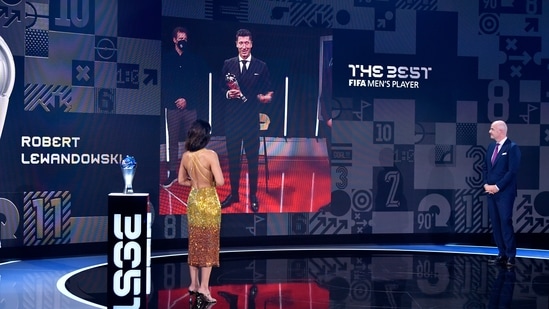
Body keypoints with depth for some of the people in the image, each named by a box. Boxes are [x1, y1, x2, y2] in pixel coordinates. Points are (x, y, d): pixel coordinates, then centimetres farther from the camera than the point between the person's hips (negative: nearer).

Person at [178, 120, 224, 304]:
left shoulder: (185, 156, 2)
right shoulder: (210, 155, -17)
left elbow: (181, 180, 11)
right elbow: (220, 182, -21)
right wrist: (210, 181, 0)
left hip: (193, 200, 6)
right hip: (208, 201, -6)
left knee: (194, 243, 13)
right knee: (208, 244, 1)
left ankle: (194, 284, 19)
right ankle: (204, 286, 0)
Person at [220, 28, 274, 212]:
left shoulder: (261, 66, 1)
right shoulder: (228, 64, 4)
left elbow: (267, 90, 3)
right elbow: (220, 87, 8)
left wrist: (266, 97, -19)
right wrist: (227, 93, -13)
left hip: (252, 119, -1)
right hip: (232, 118, 1)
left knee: (253, 158, 6)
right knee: (233, 157, 9)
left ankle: (253, 196, 18)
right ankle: (234, 194, 22)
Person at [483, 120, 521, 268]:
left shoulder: (512, 147, -9)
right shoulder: (491, 146, 13)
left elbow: (512, 171, -15)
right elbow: (486, 167, 17)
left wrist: (498, 187, -15)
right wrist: (486, 184, 2)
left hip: (505, 192, -7)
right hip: (491, 191, 7)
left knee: (506, 222, -8)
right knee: (495, 223, 6)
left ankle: (511, 256, -2)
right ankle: (502, 254, 12)